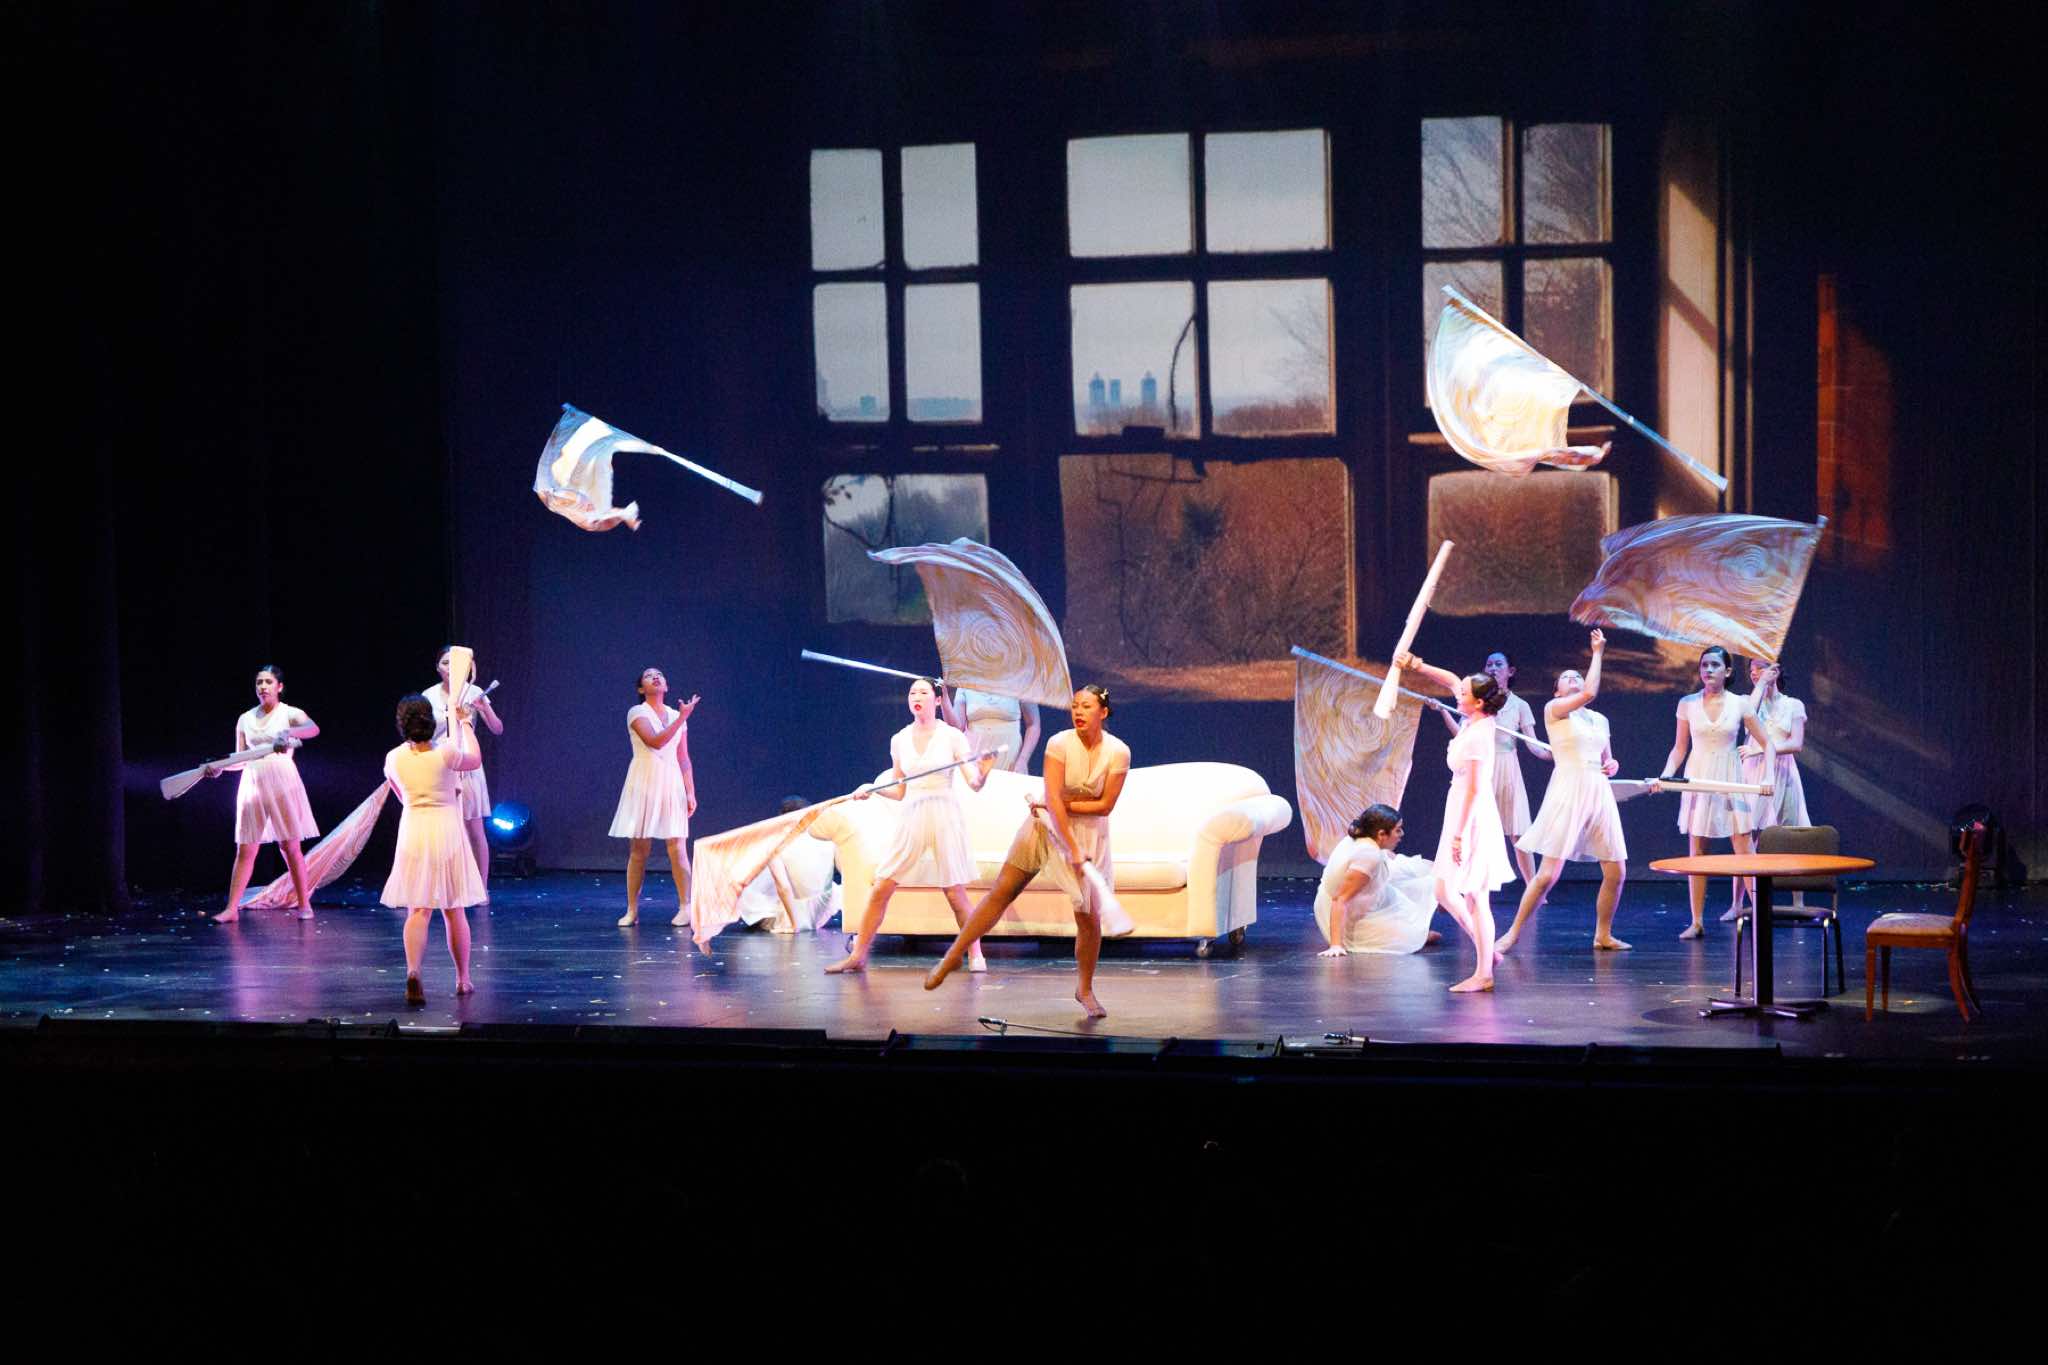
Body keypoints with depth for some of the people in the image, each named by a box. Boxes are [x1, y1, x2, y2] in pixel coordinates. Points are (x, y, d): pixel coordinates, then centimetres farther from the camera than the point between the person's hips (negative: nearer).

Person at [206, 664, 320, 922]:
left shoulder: (290, 714, 1)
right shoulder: (245, 719, 13)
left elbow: (313, 728, -21)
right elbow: (240, 759, 15)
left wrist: (289, 733, -40)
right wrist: (219, 767, -4)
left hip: (282, 783, -3)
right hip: (252, 783, 3)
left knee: (290, 846, -1)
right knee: (245, 850, 1)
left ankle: (304, 904, 8)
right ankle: (232, 908, 0)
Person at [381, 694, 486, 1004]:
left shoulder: (394, 759, -1)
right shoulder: (446, 755, -11)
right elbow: (475, 759, 11)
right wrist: (464, 724, 25)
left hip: (412, 832, 1)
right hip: (447, 830, -1)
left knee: (418, 911, 0)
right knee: (454, 911, 11)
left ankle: (413, 971, -24)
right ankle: (462, 979, 21)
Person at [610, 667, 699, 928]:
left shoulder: (676, 716, 12)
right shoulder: (637, 713, -1)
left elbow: (684, 759, 12)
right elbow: (656, 742, -18)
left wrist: (691, 793, 5)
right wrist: (682, 718, -20)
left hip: (671, 785, 2)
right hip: (644, 785, -2)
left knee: (677, 848, -5)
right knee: (638, 849, 0)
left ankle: (685, 907, 0)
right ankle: (632, 910, 5)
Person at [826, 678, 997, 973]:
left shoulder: (952, 737, 0)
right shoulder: (899, 740, 10)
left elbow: (974, 783, -5)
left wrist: (983, 772, -27)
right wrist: (874, 790, -2)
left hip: (944, 814, -3)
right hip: (911, 815, 3)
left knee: (955, 893, -3)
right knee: (881, 887, -4)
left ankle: (976, 955, 12)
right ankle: (858, 954, 1)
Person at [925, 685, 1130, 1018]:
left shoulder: (1118, 752, -12)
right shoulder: (1059, 744, -16)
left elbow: (1106, 805, -11)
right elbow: (1053, 799, -21)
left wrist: (1063, 804, -16)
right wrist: (1072, 849, -26)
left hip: (1090, 833, 1)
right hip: (1046, 825, -1)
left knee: (1090, 917, -4)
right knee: (1002, 891, -3)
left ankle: (1085, 990, 16)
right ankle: (954, 955, 10)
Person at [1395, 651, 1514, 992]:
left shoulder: (1477, 737, -20)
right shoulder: (1478, 721, 4)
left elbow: (1473, 790, -21)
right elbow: (1452, 680, 19)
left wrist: (1459, 834, -20)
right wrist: (1416, 665, 15)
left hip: (1473, 819, -10)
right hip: (1462, 817, 10)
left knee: (1476, 899, -4)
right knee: (1445, 893, 13)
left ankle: (1484, 973, 0)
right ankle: (1486, 953, 19)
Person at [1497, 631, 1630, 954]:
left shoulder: (1599, 720, 19)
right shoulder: (1553, 708, 0)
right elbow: (1589, 693, -16)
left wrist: (1613, 766, 3)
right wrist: (1597, 653, -7)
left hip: (1599, 794, 6)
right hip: (1567, 792, -6)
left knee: (1616, 873, 3)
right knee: (1548, 874, -11)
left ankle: (1603, 935, 19)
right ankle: (1513, 933, 0)